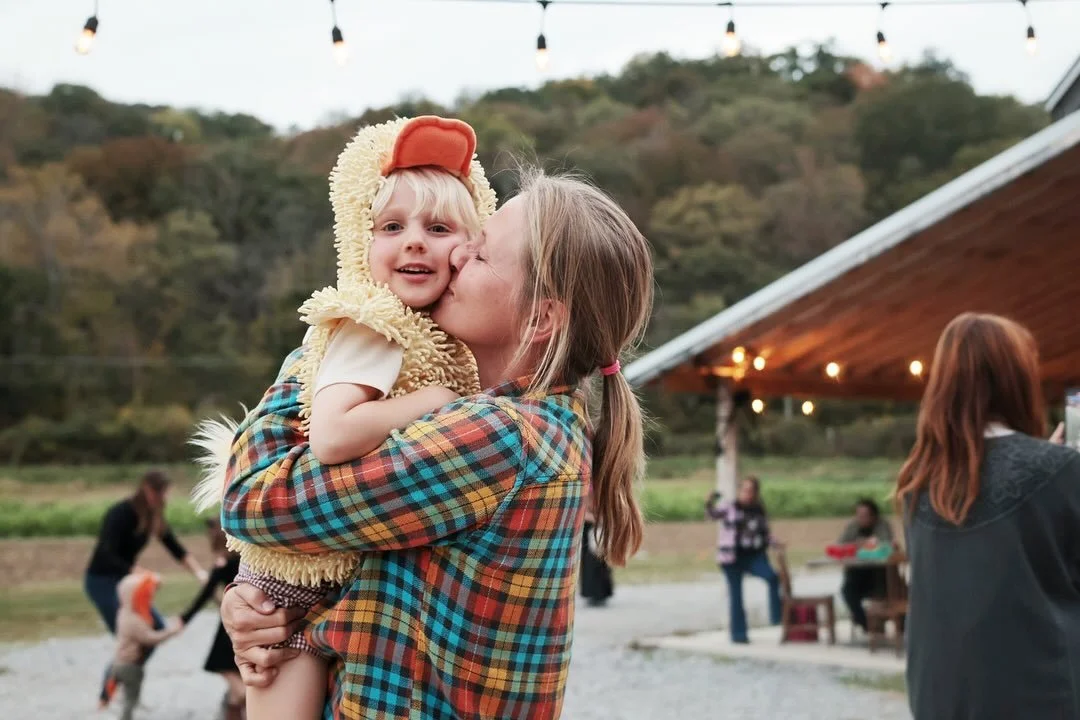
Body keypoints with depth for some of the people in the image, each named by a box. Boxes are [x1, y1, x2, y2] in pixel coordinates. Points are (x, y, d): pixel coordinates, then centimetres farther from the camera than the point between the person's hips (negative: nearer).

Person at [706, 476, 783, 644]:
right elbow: (713, 514, -9)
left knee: (772, 577, -24)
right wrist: (710, 504, -29)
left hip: (754, 556, 2)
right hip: (732, 556, -2)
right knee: (736, 595, 0)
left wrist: (775, 544, -4)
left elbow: (766, 536, 15)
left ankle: (777, 617, -15)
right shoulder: (729, 507, 2)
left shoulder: (760, 512, 11)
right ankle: (738, 633, 8)